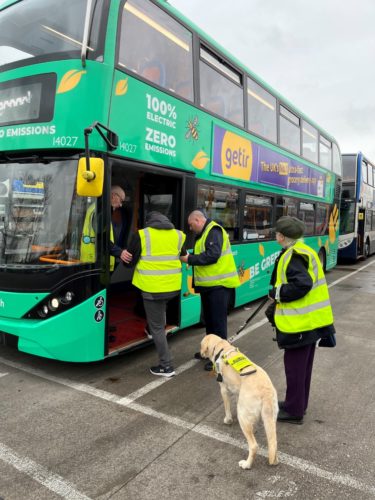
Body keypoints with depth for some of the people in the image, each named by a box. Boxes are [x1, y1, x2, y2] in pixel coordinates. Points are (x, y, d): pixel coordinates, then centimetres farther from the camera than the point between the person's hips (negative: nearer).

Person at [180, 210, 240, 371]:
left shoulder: (214, 231, -15)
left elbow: (212, 255, -26)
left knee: (218, 320, -3)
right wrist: (189, 257, 0)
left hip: (219, 284, -10)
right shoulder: (203, 234, 16)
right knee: (209, 319, 18)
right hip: (208, 284, 10)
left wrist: (190, 259, -19)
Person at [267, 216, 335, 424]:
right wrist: (279, 295, 12)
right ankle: (299, 403, 34)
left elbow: (302, 285, -29)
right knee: (304, 365, 19)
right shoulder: (306, 251, 10)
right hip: (313, 319, 10)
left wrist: (277, 293, -16)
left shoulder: (292, 257, -19)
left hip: (300, 322, -10)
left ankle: (294, 411, 16)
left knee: (294, 366, 3)